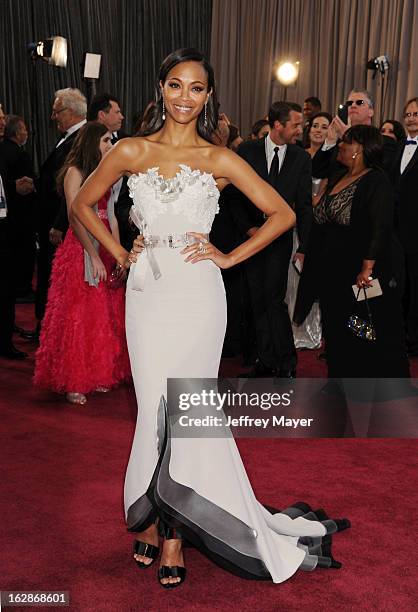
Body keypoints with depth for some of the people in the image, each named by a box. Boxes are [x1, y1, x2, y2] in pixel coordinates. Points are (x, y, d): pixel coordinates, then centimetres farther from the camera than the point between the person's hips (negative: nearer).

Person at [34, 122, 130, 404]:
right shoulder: (75, 172, -6)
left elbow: (112, 217, 12)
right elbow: (75, 217, -13)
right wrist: (94, 256, -18)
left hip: (105, 250, 7)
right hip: (81, 249, -7)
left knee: (105, 316, 9)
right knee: (76, 316, -2)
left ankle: (97, 374, 21)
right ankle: (72, 382, 7)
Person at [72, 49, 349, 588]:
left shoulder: (221, 160, 2)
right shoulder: (132, 152, 5)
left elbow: (282, 214, 5)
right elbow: (82, 204, 15)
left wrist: (230, 257, -1)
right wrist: (119, 254, 6)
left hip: (198, 294, -1)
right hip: (148, 292, 1)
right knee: (156, 407, 2)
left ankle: (171, 528, 17)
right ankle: (155, 521, 21)